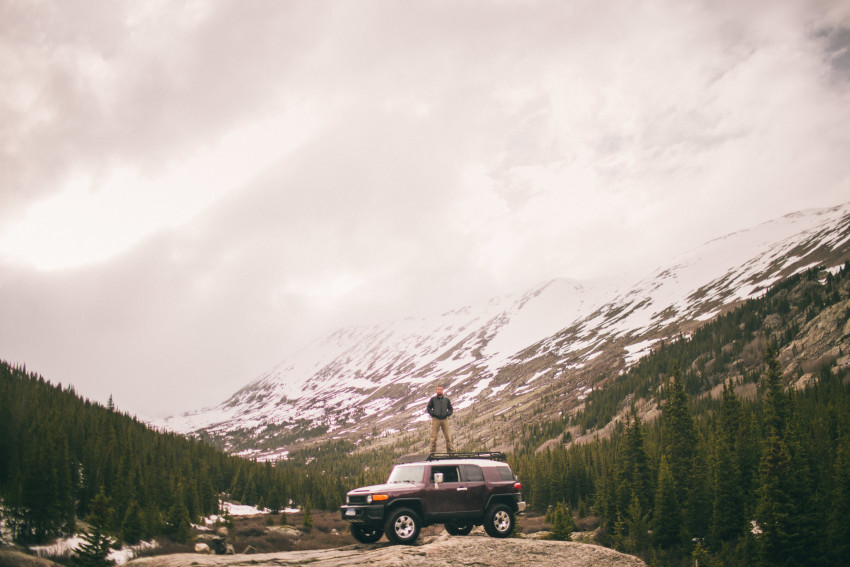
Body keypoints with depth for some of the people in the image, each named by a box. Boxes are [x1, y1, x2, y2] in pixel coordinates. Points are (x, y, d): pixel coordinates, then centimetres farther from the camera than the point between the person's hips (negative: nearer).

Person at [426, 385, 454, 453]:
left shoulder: (446, 399, 11)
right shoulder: (433, 399, 7)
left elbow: (451, 409, 17)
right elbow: (429, 408, 10)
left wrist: (447, 414, -2)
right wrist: (433, 414, -6)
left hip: (445, 419, 2)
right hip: (436, 419, -2)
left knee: (448, 436, 0)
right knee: (433, 437, -4)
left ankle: (451, 451, 5)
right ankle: (432, 452, 0)